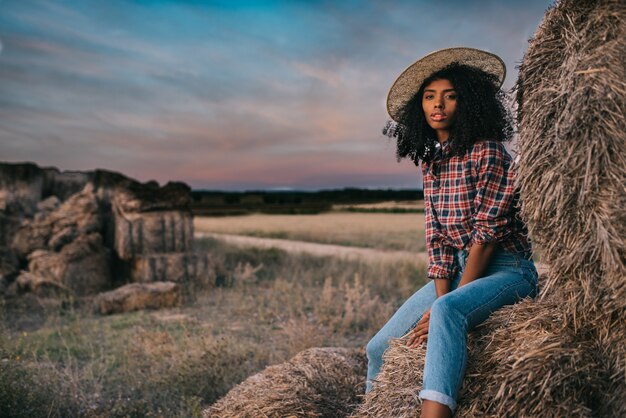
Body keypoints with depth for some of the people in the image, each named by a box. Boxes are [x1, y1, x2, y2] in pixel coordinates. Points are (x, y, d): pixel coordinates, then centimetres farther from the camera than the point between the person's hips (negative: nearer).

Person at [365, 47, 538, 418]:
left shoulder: (487, 152, -12)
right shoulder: (432, 162, 8)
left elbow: (486, 235, -17)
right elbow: (437, 238, 4)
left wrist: (444, 306, -18)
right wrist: (441, 297, -10)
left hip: (505, 270, -7)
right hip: (457, 271, 7)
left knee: (448, 311, -38)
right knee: (380, 348, 3)